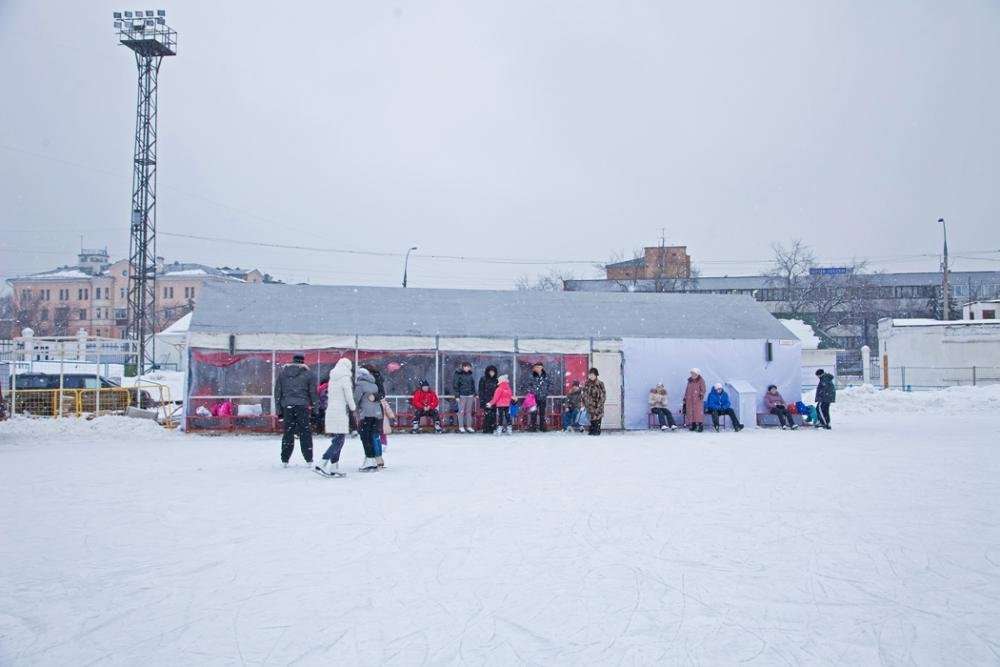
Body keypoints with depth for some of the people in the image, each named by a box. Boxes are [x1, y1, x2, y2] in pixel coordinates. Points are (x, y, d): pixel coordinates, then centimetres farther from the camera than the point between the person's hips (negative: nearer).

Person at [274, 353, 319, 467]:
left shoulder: (282, 372, 12)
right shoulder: (307, 374, 3)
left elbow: (277, 392, 13)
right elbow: (313, 392, 3)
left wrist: (279, 410, 16)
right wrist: (315, 407, 9)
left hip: (287, 406, 3)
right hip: (302, 406, -2)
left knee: (288, 433, 9)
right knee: (305, 433, 2)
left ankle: (284, 460, 10)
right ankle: (309, 460, 2)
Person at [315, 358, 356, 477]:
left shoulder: (332, 379, 16)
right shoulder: (345, 378, -8)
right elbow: (348, 396, -10)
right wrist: (353, 407, 7)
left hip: (330, 412, 9)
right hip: (340, 413, -9)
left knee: (337, 441, 12)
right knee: (338, 441, -9)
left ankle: (334, 469, 10)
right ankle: (321, 466, -17)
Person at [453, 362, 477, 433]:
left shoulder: (470, 375, 12)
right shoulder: (458, 374, -5)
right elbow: (455, 385, -6)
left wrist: (474, 394, 16)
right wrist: (457, 395, -11)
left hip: (470, 395, 5)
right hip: (462, 395, -5)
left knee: (469, 411, 7)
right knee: (461, 411, -3)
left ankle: (469, 426, 12)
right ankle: (461, 427, 3)